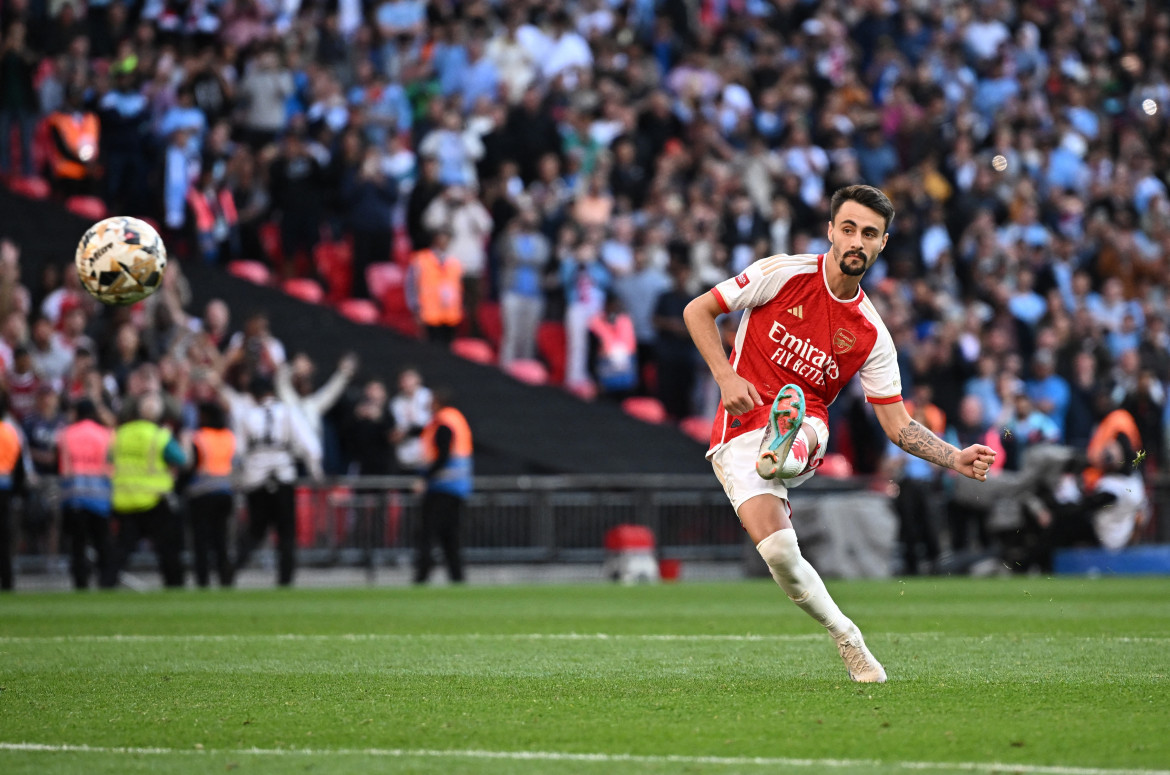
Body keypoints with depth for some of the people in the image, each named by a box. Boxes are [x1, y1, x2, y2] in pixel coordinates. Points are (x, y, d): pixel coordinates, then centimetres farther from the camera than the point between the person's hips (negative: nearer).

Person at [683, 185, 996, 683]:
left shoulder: (871, 335, 5)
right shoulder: (783, 274, -2)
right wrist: (725, 377, -10)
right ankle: (844, 636, 0)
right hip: (740, 432, -2)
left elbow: (898, 426, 9)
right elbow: (697, 310, 4)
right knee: (778, 550, -20)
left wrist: (956, 459, -7)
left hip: (807, 427, 3)